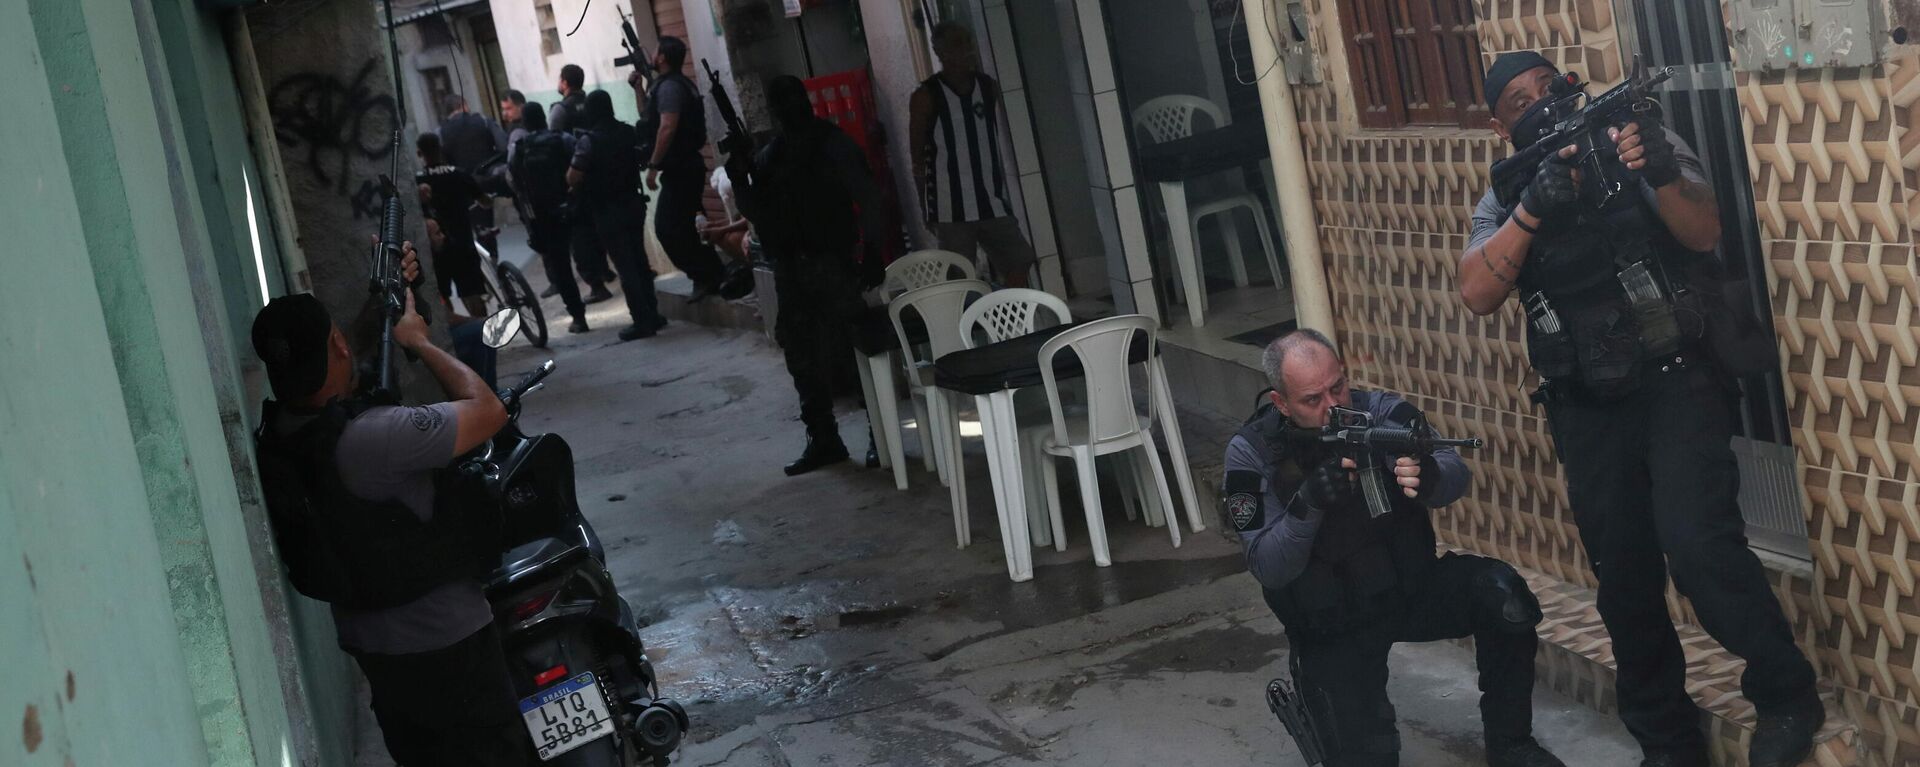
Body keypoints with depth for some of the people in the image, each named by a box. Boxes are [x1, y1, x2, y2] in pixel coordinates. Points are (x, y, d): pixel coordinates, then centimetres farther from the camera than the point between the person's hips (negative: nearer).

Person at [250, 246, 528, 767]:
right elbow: (488, 409, -23)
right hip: (442, 640, -7)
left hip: (366, 637, 8)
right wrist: (417, 339, -11)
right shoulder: (371, 438, -33)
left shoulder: (274, 435, -8)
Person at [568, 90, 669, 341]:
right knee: (639, 260, 16)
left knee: (625, 267, -2)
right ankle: (652, 314, 21)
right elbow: (641, 159, 17)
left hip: (607, 211, -6)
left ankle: (643, 322, -2)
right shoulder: (628, 132, 2)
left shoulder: (588, 140, -17)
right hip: (632, 204, 6)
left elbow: (572, 179, -20)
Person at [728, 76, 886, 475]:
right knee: (802, 357, 7)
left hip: (833, 264, -6)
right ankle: (823, 439, 14)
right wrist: (740, 178, -3)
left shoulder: (833, 144, 0)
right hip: (790, 269, 6)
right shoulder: (768, 156, 14)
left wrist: (872, 255, -15)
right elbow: (760, 215, 14)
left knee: (850, 350, -6)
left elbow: (868, 199, -5)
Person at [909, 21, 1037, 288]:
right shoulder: (927, 97, -6)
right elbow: (918, 159, -3)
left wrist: (1005, 193, 14)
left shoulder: (989, 88, 8)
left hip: (992, 204, 5)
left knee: (1019, 263, 3)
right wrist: (926, 210, -5)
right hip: (951, 209, -5)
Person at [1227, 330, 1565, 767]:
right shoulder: (1252, 455, -14)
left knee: (1501, 593, -25)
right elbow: (1268, 569, -20)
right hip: (1333, 624, -2)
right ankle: (1307, 703, 18)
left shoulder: (1380, 412, -11)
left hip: (1410, 587, 2)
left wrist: (1428, 477, -47)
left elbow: (1457, 476, -23)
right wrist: (1308, 504, -37)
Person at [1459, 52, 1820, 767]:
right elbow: (1477, 293, -10)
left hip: (1676, 382, -3)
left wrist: (1662, 175, -33)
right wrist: (1531, 210, -24)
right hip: (1587, 409, 4)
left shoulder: (1636, 143, -1)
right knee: (1623, 580, 7)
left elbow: (1705, 233, -13)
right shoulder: (1504, 200, 5)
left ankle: (1787, 697, 1)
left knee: (1699, 546, -20)